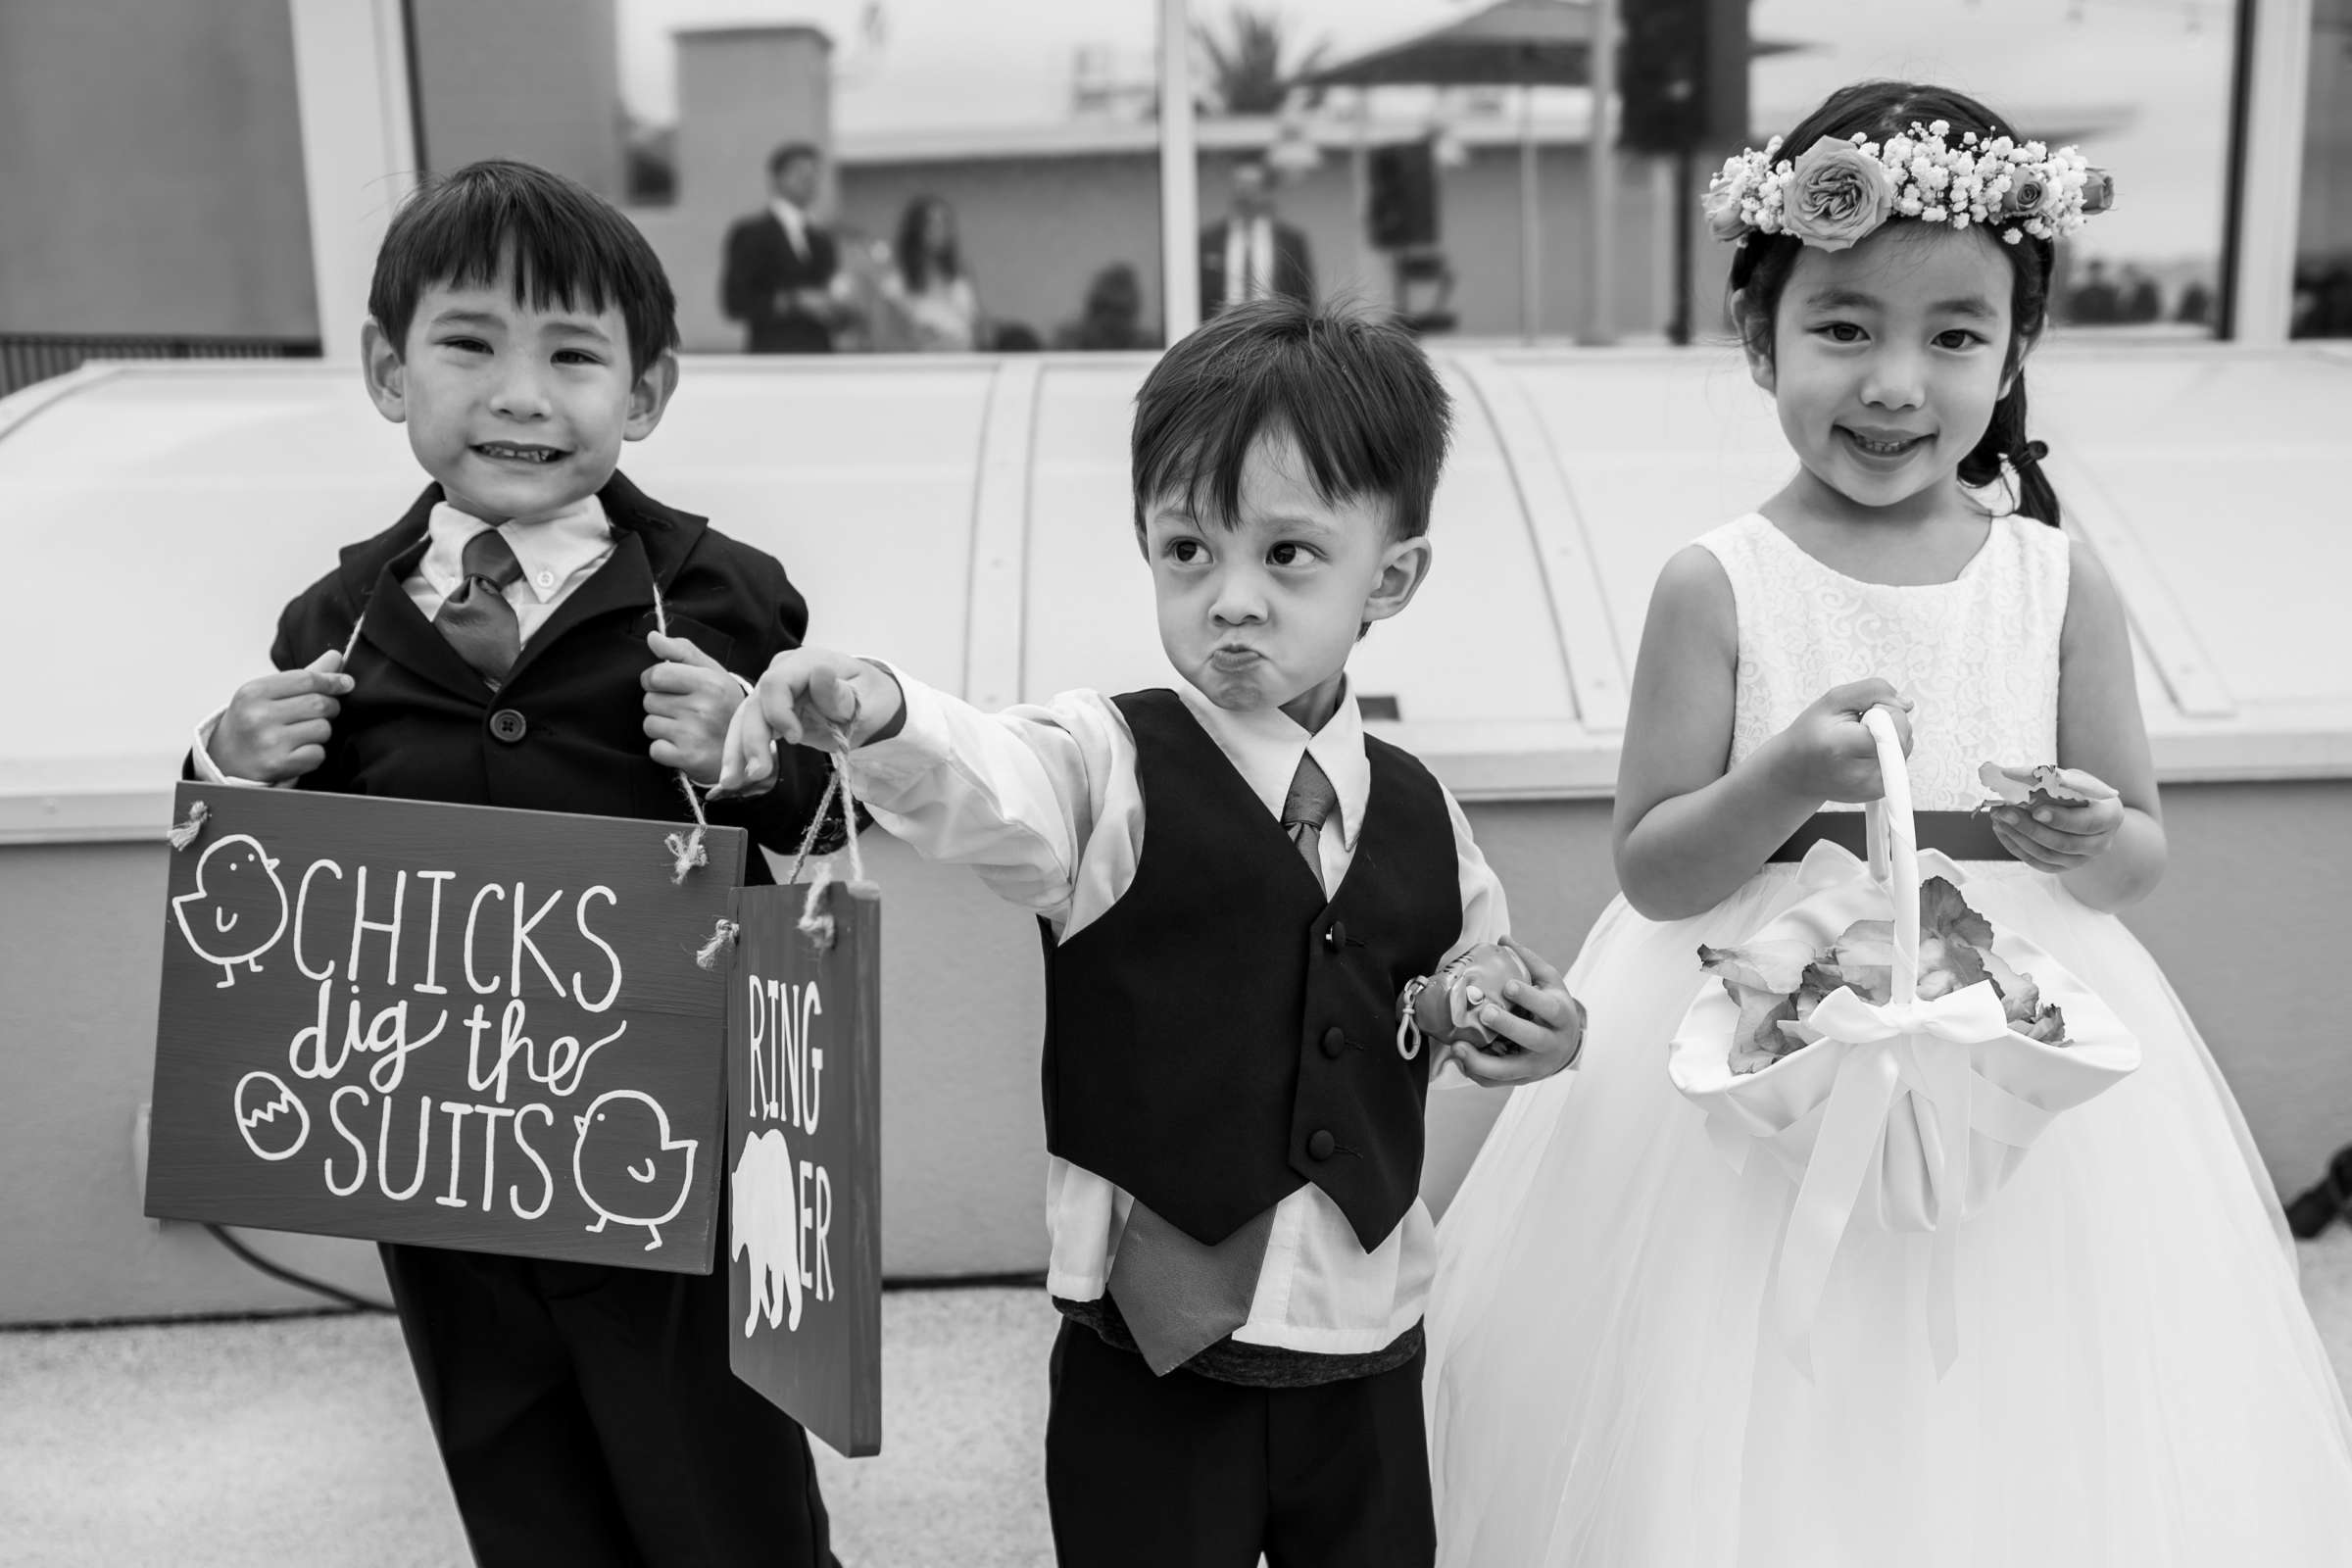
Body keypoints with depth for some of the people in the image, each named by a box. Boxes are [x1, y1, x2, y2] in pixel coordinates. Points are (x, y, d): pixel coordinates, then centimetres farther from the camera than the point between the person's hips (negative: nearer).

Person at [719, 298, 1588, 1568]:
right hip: (1152, 1364, -3)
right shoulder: (1109, 770, -11)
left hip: (1367, 1351, 4)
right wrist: (873, 712, -53)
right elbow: (984, 786, -33)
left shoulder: (1417, 813, 1)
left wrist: (1526, 1032, -3)